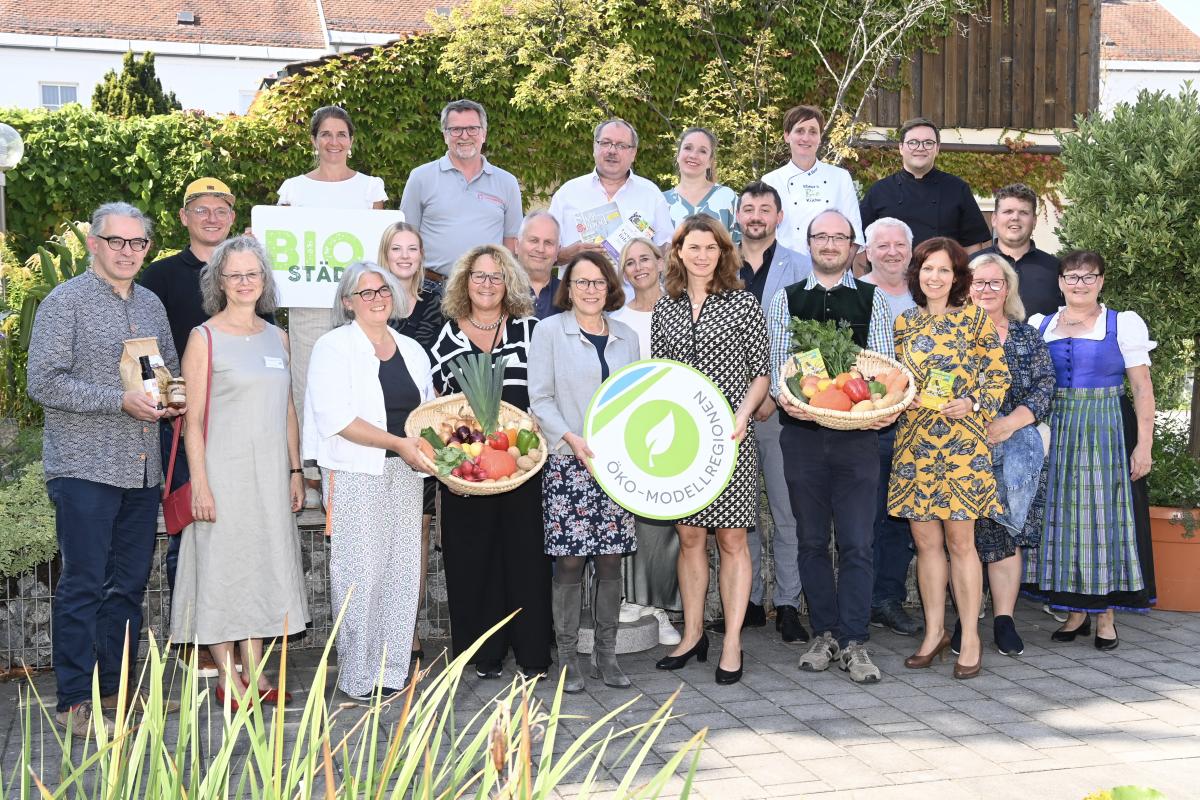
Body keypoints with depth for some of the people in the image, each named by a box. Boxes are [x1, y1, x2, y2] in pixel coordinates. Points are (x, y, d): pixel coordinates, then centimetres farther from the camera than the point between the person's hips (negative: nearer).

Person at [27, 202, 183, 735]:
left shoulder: (151, 304, 15)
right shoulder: (65, 302, -5)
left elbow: (171, 367, 26)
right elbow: (43, 382, -13)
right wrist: (120, 400, -19)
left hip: (142, 470, 7)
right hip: (84, 469, -6)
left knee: (131, 582, 10)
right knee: (83, 585, -4)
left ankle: (117, 686, 21)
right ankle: (76, 704, 3)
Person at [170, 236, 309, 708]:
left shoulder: (277, 338, 10)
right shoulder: (205, 338, -5)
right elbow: (193, 419, -8)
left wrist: (295, 471, 11)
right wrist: (200, 484, -14)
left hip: (270, 473, 5)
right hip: (224, 472, -5)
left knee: (264, 565, 9)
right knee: (223, 567, 0)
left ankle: (255, 673, 19)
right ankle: (228, 680, 9)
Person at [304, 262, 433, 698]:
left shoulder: (412, 350, 16)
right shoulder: (334, 346, -2)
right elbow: (336, 418, -13)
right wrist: (399, 443, -18)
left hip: (405, 471, 6)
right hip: (355, 473, -5)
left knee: (403, 569, 5)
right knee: (361, 572, -5)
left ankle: (392, 668, 16)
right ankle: (359, 675, 5)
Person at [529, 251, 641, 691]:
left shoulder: (626, 336, 14)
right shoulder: (549, 331, 2)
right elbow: (540, 399, -3)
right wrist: (571, 439, -16)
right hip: (567, 462, -4)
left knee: (611, 558, 5)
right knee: (570, 560, -3)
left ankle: (606, 655, 15)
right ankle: (567, 658, 7)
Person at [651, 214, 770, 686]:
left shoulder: (743, 304, 1)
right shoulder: (665, 308, 9)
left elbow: (761, 373, 2)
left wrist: (743, 414, -13)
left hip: (728, 436, -3)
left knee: (731, 540, 0)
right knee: (689, 537, 8)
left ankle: (732, 643, 6)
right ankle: (693, 635, 20)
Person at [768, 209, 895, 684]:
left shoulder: (871, 300, 9)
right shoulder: (785, 299, 10)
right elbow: (775, 360, 3)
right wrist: (784, 396, -17)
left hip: (857, 433, -1)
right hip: (802, 432, 1)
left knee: (857, 543, -4)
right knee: (811, 540, 8)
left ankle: (853, 643, 2)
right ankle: (824, 634, 19)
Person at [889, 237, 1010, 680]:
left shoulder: (976, 319, 1)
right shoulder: (904, 322, 11)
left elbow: (998, 376, 0)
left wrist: (972, 403, -16)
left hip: (962, 442, -3)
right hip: (913, 442, 4)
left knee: (960, 540, -2)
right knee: (925, 540, 7)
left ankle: (970, 638, 8)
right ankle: (934, 632, 19)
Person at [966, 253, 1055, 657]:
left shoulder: (1027, 336, 11)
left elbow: (1045, 388, 4)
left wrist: (1008, 424, -11)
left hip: (1014, 447, 1)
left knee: (1008, 532, 0)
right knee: (964, 534, -2)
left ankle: (1004, 619, 6)